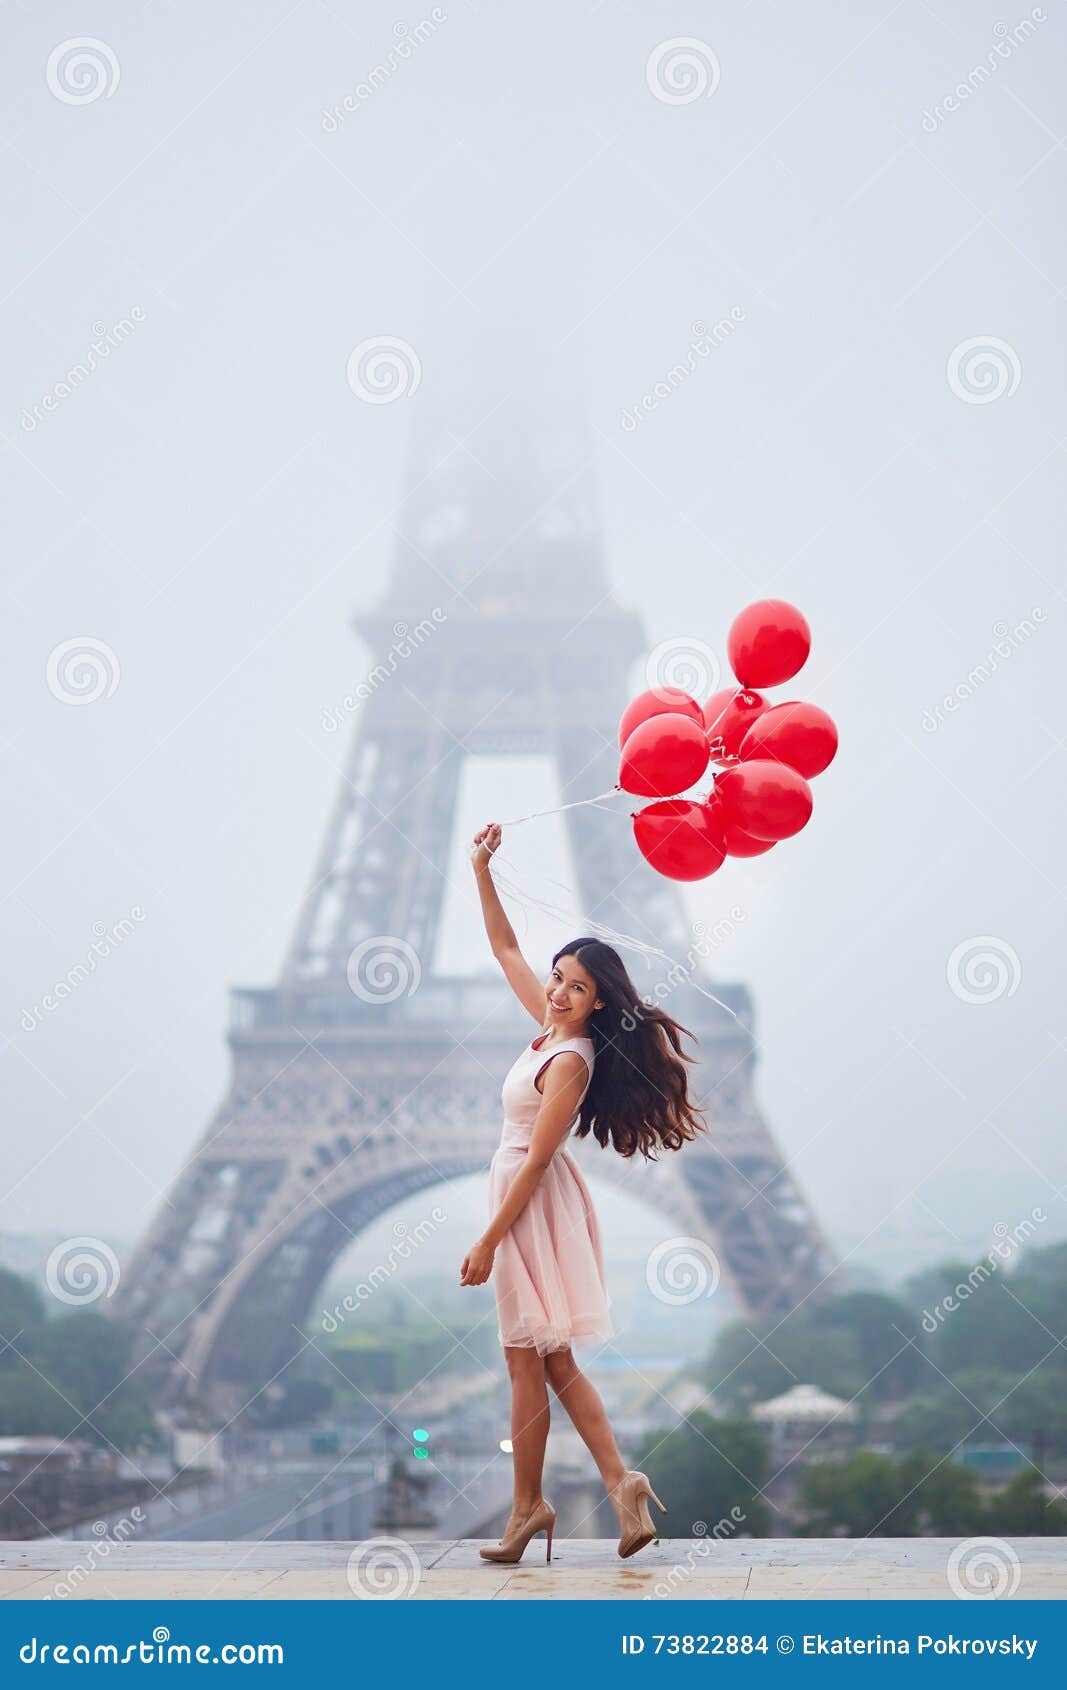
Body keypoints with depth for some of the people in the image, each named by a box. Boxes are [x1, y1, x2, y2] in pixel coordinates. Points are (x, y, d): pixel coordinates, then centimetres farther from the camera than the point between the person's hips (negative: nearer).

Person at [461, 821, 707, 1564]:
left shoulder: (572, 1061, -19)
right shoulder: (551, 1026, 4)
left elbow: (535, 1161, -20)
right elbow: (506, 949, 16)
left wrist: (487, 1242, -18)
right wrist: (482, 872, 9)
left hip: (533, 1206, -9)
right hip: (525, 1198, 9)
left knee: (529, 1363, 0)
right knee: (549, 1361, 9)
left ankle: (529, 1507, 9)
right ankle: (620, 1480, 4)